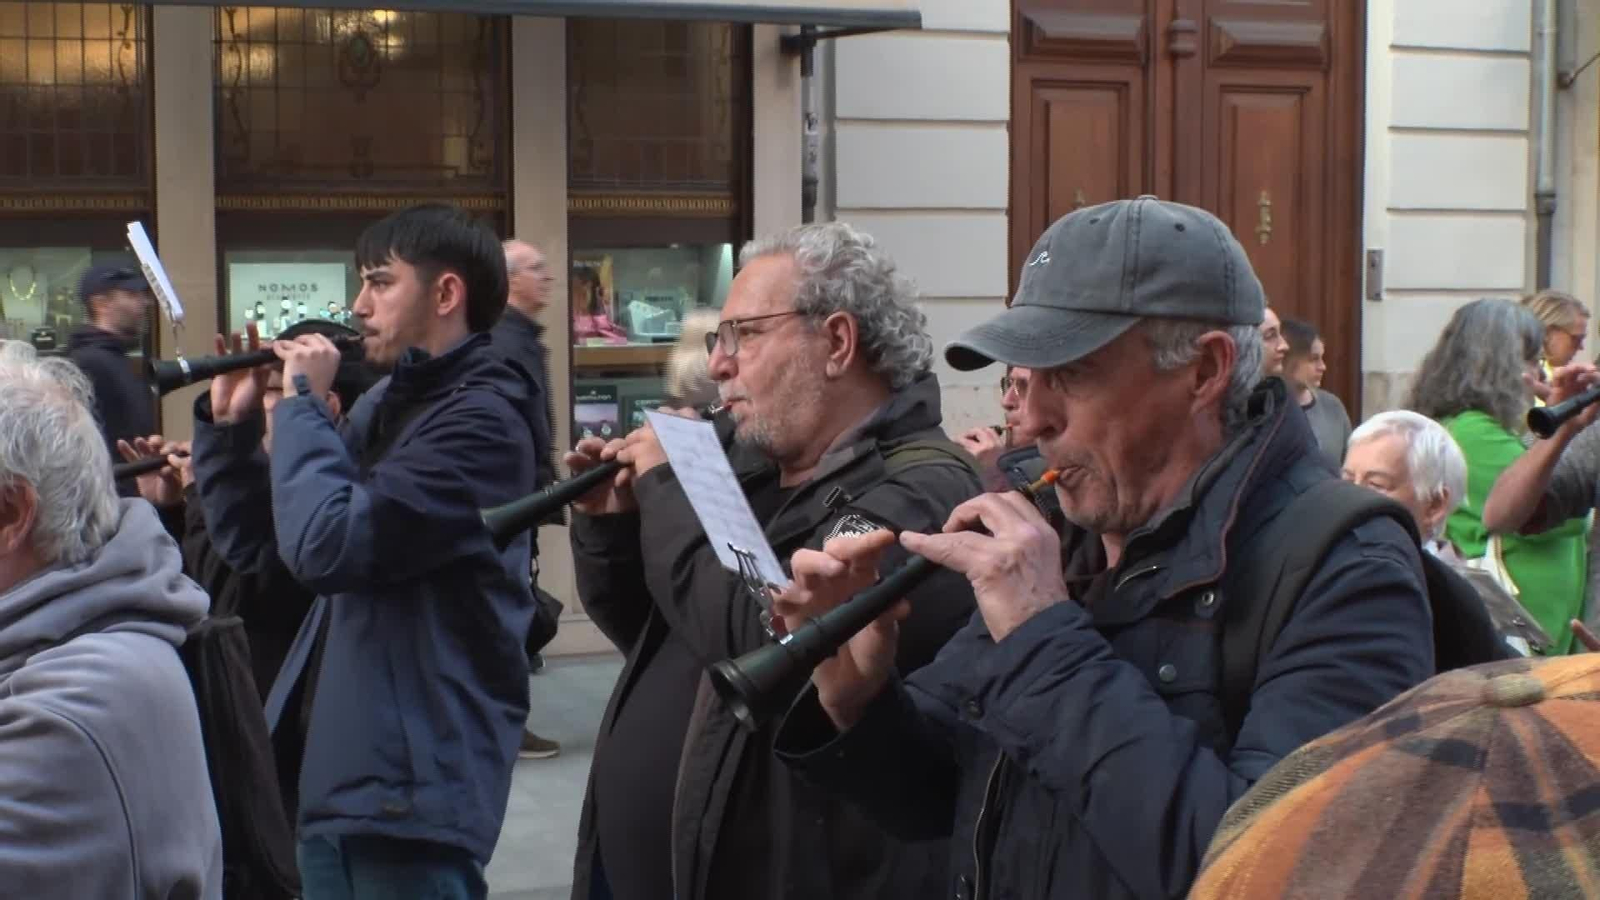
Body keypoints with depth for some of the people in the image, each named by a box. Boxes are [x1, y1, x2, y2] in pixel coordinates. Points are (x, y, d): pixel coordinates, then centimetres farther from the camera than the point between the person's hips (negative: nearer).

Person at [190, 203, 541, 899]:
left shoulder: (478, 419, -16)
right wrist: (229, 422, 4)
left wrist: (300, 402, -13)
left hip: (411, 785, -9)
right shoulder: (384, 404, 14)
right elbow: (252, 538, 18)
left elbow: (325, 546, -26)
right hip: (334, 769, 9)